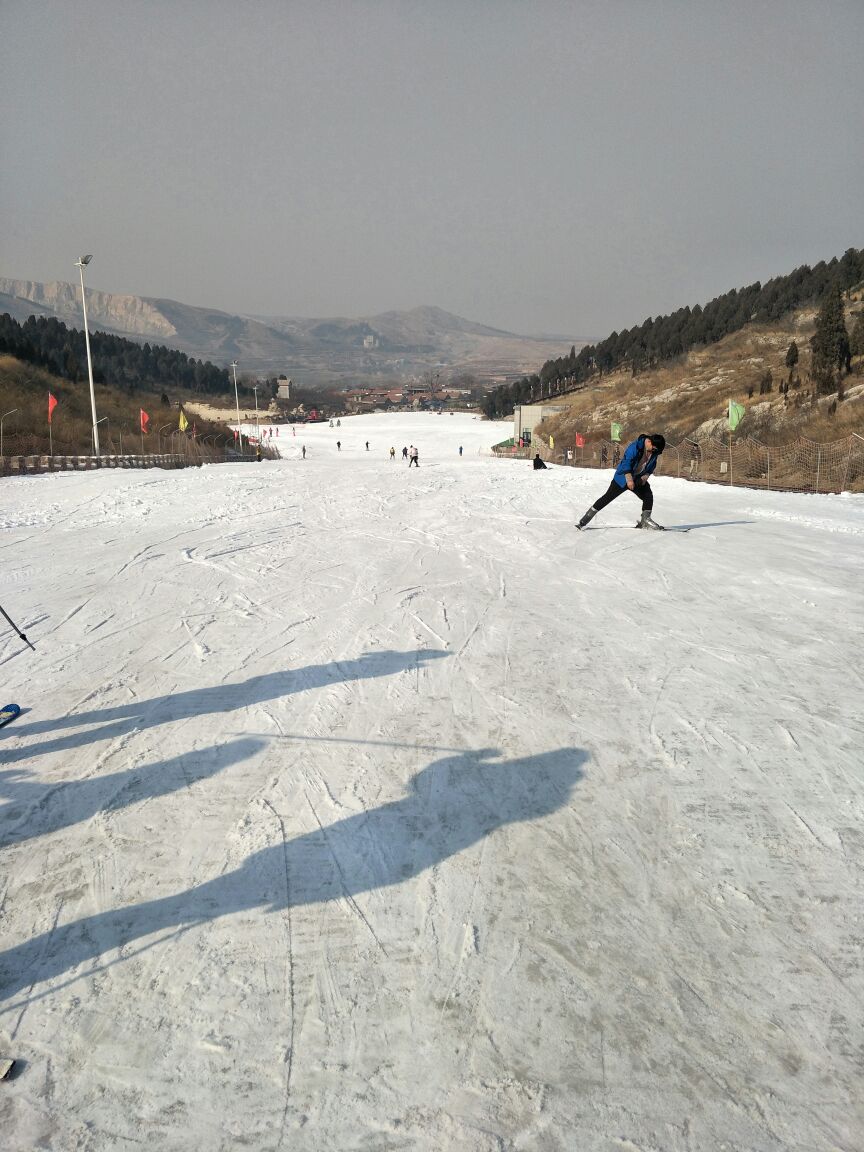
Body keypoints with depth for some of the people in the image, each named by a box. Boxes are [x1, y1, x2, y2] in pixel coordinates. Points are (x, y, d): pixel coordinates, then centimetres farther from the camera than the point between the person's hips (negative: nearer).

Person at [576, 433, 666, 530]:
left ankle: (645, 520, 13)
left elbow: (652, 466, 12)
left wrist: (645, 476, -6)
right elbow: (626, 462, -26)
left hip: (638, 479, 6)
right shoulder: (635, 446, -24)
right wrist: (629, 479, -30)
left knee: (649, 496, -3)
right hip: (623, 477, -6)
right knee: (608, 497, -7)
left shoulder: (654, 452, -2)